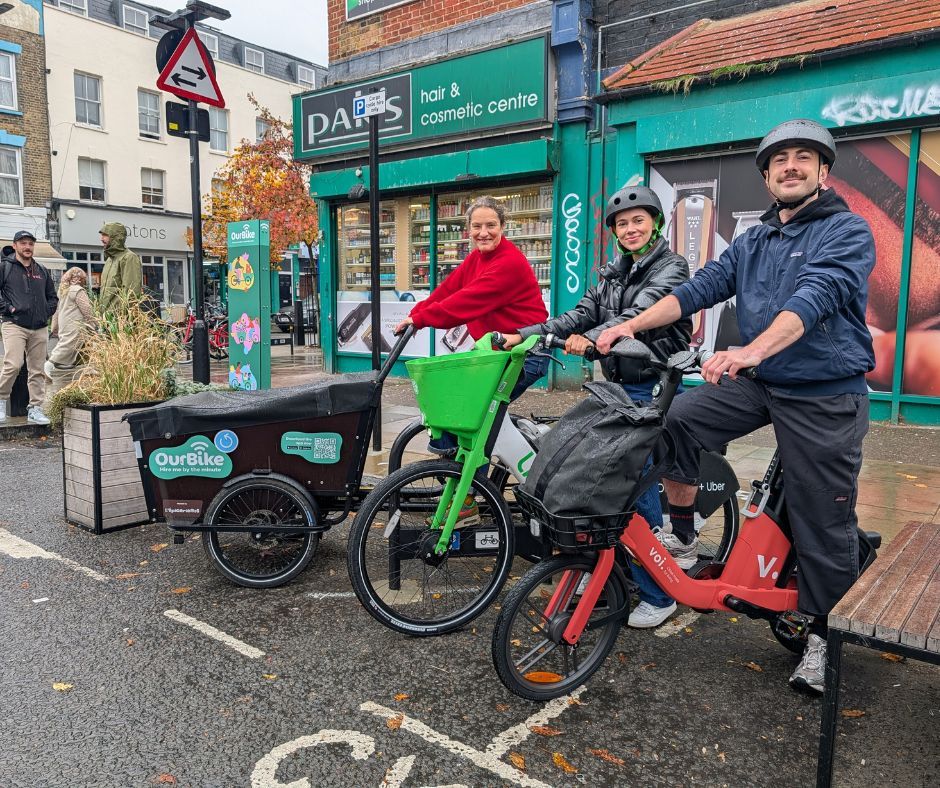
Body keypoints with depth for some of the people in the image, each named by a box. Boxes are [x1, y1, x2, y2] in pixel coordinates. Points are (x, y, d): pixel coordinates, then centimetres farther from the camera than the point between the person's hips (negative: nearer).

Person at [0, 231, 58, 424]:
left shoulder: (42, 272, 19)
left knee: (37, 370, 4)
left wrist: (46, 312, 10)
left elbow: (53, 297, 26)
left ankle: (35, 409, 10)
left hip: (39, 328, 5)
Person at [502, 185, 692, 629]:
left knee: (638, 481, -7)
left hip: (653, 389, -7)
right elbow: (581, 314, 5)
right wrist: (525, 335, -7)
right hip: (619, 387, 7)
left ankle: (658, 595, 6)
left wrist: (591, 338, -41)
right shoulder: (614, 272, 16)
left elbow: (640, 315, -24)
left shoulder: (671, 268, -6)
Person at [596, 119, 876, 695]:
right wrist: (630, 326, -9)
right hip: (758, 384, 5)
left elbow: (815, 296, -26)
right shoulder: (753, 243, 12)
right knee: (678, 420, -16)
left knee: (824, 523, 2)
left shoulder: (847, 230, -8)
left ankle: (822, 633, 24)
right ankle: (682, 538, 2)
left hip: (826, 395, -5)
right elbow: (699, 289, 4)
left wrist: (752, 350, -43)